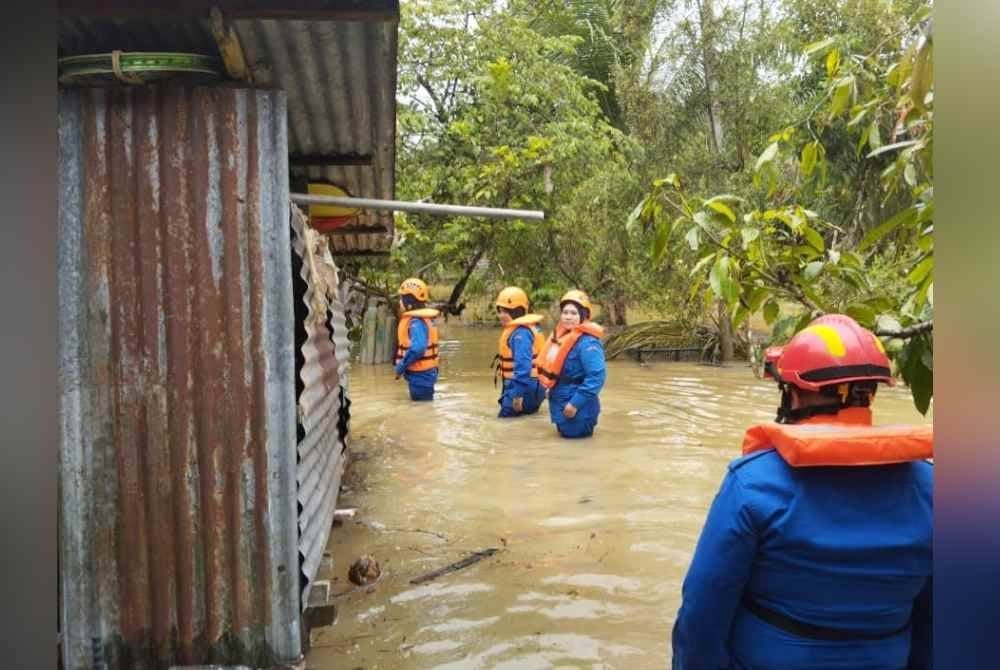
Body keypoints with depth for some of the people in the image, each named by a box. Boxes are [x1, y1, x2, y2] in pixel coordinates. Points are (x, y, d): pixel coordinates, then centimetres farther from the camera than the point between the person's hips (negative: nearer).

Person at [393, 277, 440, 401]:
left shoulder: (416, 321, -21)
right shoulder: (424, 318, 9)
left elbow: (418, 348, -34)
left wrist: (401, 366, -22)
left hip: (420, 375, -10)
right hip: (424, 373, 10)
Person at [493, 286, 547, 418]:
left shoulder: (520, 333, -21)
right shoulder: (522, 328, 12)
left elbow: (523, 365, -28)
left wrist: (518, 394, -29)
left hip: (524, 386, -11)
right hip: (528, 385, 11)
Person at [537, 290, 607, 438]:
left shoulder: (587, 343, -23)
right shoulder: (560, 335, 3)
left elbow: (596, 377, -28)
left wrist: (576, 403, -27)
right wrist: (553, 393, 14)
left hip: (577, 406, -8)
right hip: (560, 401, 8)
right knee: (564, 432, 22)